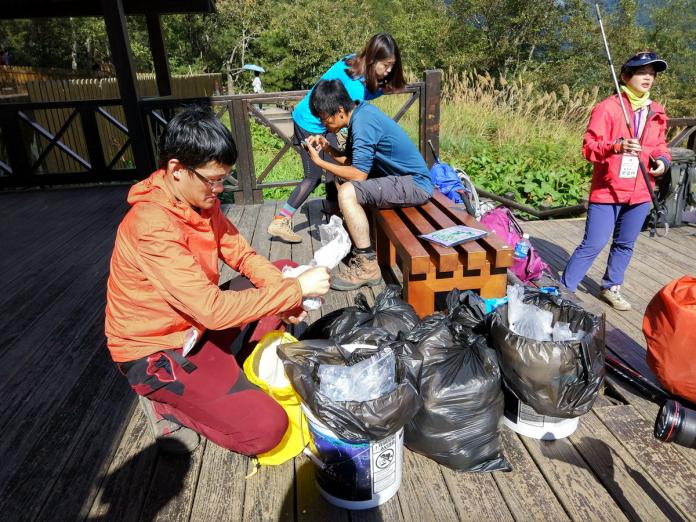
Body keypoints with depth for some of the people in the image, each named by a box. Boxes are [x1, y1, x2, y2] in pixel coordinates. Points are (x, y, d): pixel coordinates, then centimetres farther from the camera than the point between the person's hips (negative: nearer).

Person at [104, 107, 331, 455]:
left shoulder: (198, 198, -3)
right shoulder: (152, 226, -30)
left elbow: (241, 253, 2)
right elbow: (213, 309, -34)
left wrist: (287, 289, -16)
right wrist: (296, 290, -28)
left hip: (197, 322, 9)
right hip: (155, 350, -9)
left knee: (285, 272, 6)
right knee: (265, 428, -19)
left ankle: (223, 364, 2)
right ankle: (166, 402, 3)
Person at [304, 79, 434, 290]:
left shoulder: (363, 122, -21)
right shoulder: (360, 113, 7)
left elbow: (358, 174, -22)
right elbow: (349, 161, 12)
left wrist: (319, 161, -14)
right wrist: (327, 147, -2)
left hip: (415, 184, -10)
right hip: (402, 176, 10)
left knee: (347, 193, -26)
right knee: (342, 178, 17)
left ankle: (367, 266, -18)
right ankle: (354, 236, 20)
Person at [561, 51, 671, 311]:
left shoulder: (657, 113, 10)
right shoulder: (607, 107, -10)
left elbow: (659, 145, 21)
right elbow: (589, 147, -15)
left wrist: (662, 159, -1)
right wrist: (617, 146, -32)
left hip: (640, 193, 6)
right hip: (607, 190, -6)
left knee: (625, 245, 16)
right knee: (593, 244, -7)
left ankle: (611, 287, 32)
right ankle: (564, 290, 4)